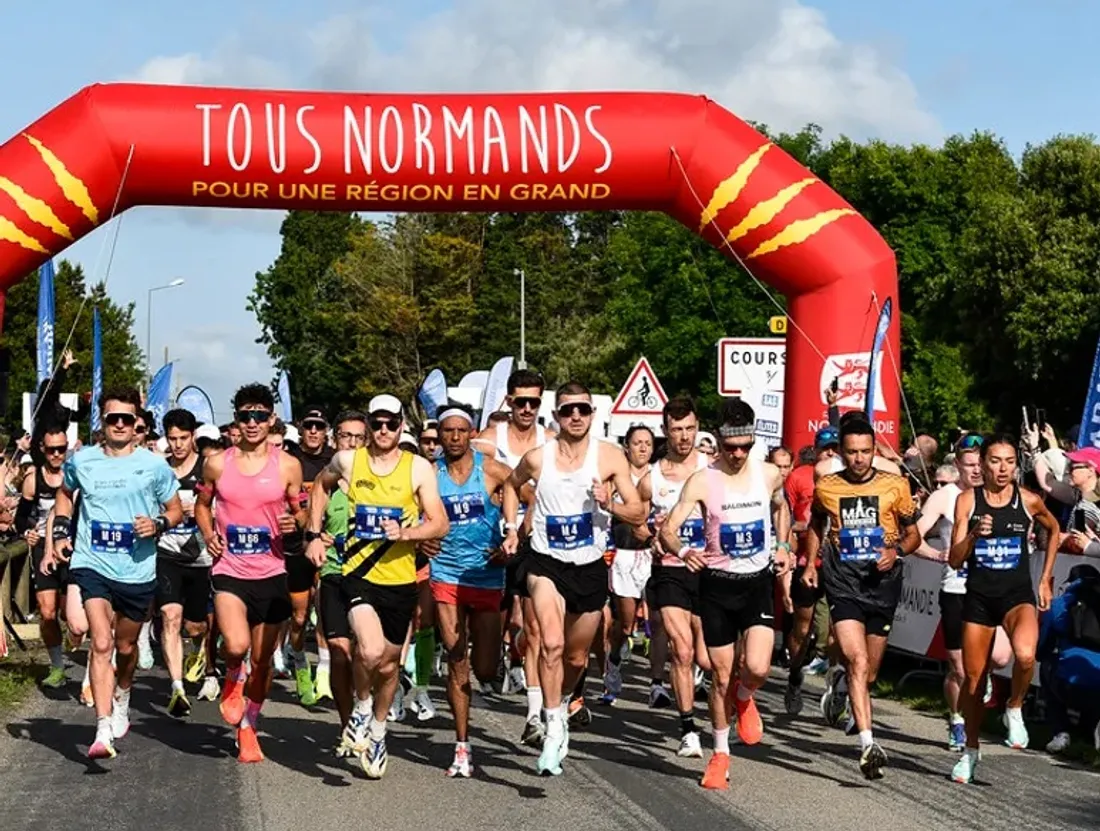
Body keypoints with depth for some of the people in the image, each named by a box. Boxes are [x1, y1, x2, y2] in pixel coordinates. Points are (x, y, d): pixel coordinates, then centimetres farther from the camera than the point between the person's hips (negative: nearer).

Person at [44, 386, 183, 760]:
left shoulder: (153, 465, -2)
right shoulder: (81, 461, 3)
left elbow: (176, 511, 8)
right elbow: (64, 494, 23)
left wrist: (158, 524, -14)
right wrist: (60, 534, 10)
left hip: (138, 570, 1)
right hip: (92, 564, -1)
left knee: (126, 647, 17)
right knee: (101, 643, -17)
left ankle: (121, 703, 47)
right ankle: (103, 731, -22)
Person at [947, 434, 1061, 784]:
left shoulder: (1029, 501, -3)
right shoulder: (967, 500, -4)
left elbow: (1053, 530, 19)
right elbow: (955, 561, -6)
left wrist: (1046, 579, 15)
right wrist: (974, 535, -24)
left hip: (1018, 594, -1)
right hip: (978, 596, 1)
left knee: (1025, 654, -32)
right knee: (973, 678, 9)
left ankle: (1014, 709, -1)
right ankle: (971, 749, 30)